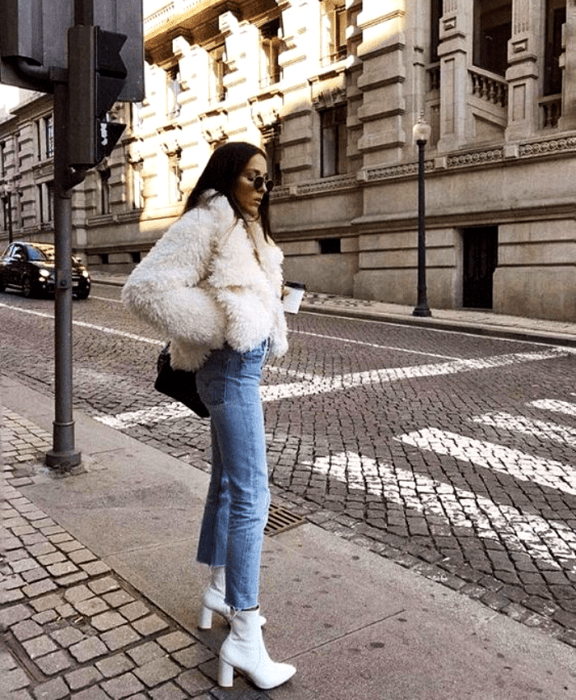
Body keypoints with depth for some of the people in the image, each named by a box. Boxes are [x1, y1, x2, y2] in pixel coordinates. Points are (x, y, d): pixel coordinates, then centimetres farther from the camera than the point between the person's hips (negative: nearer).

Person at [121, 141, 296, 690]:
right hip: (232, 369, -10)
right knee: (251, 495, -9)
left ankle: (217, 592, 34)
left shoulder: (243, 229, 16)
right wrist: (220, 328, -21)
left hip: (245, 364, 10)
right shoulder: (205, 223, -13)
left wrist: (271, 299, 7)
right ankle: (243, 636, 1)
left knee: (227, 482, 17)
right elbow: (143, 289, -22)